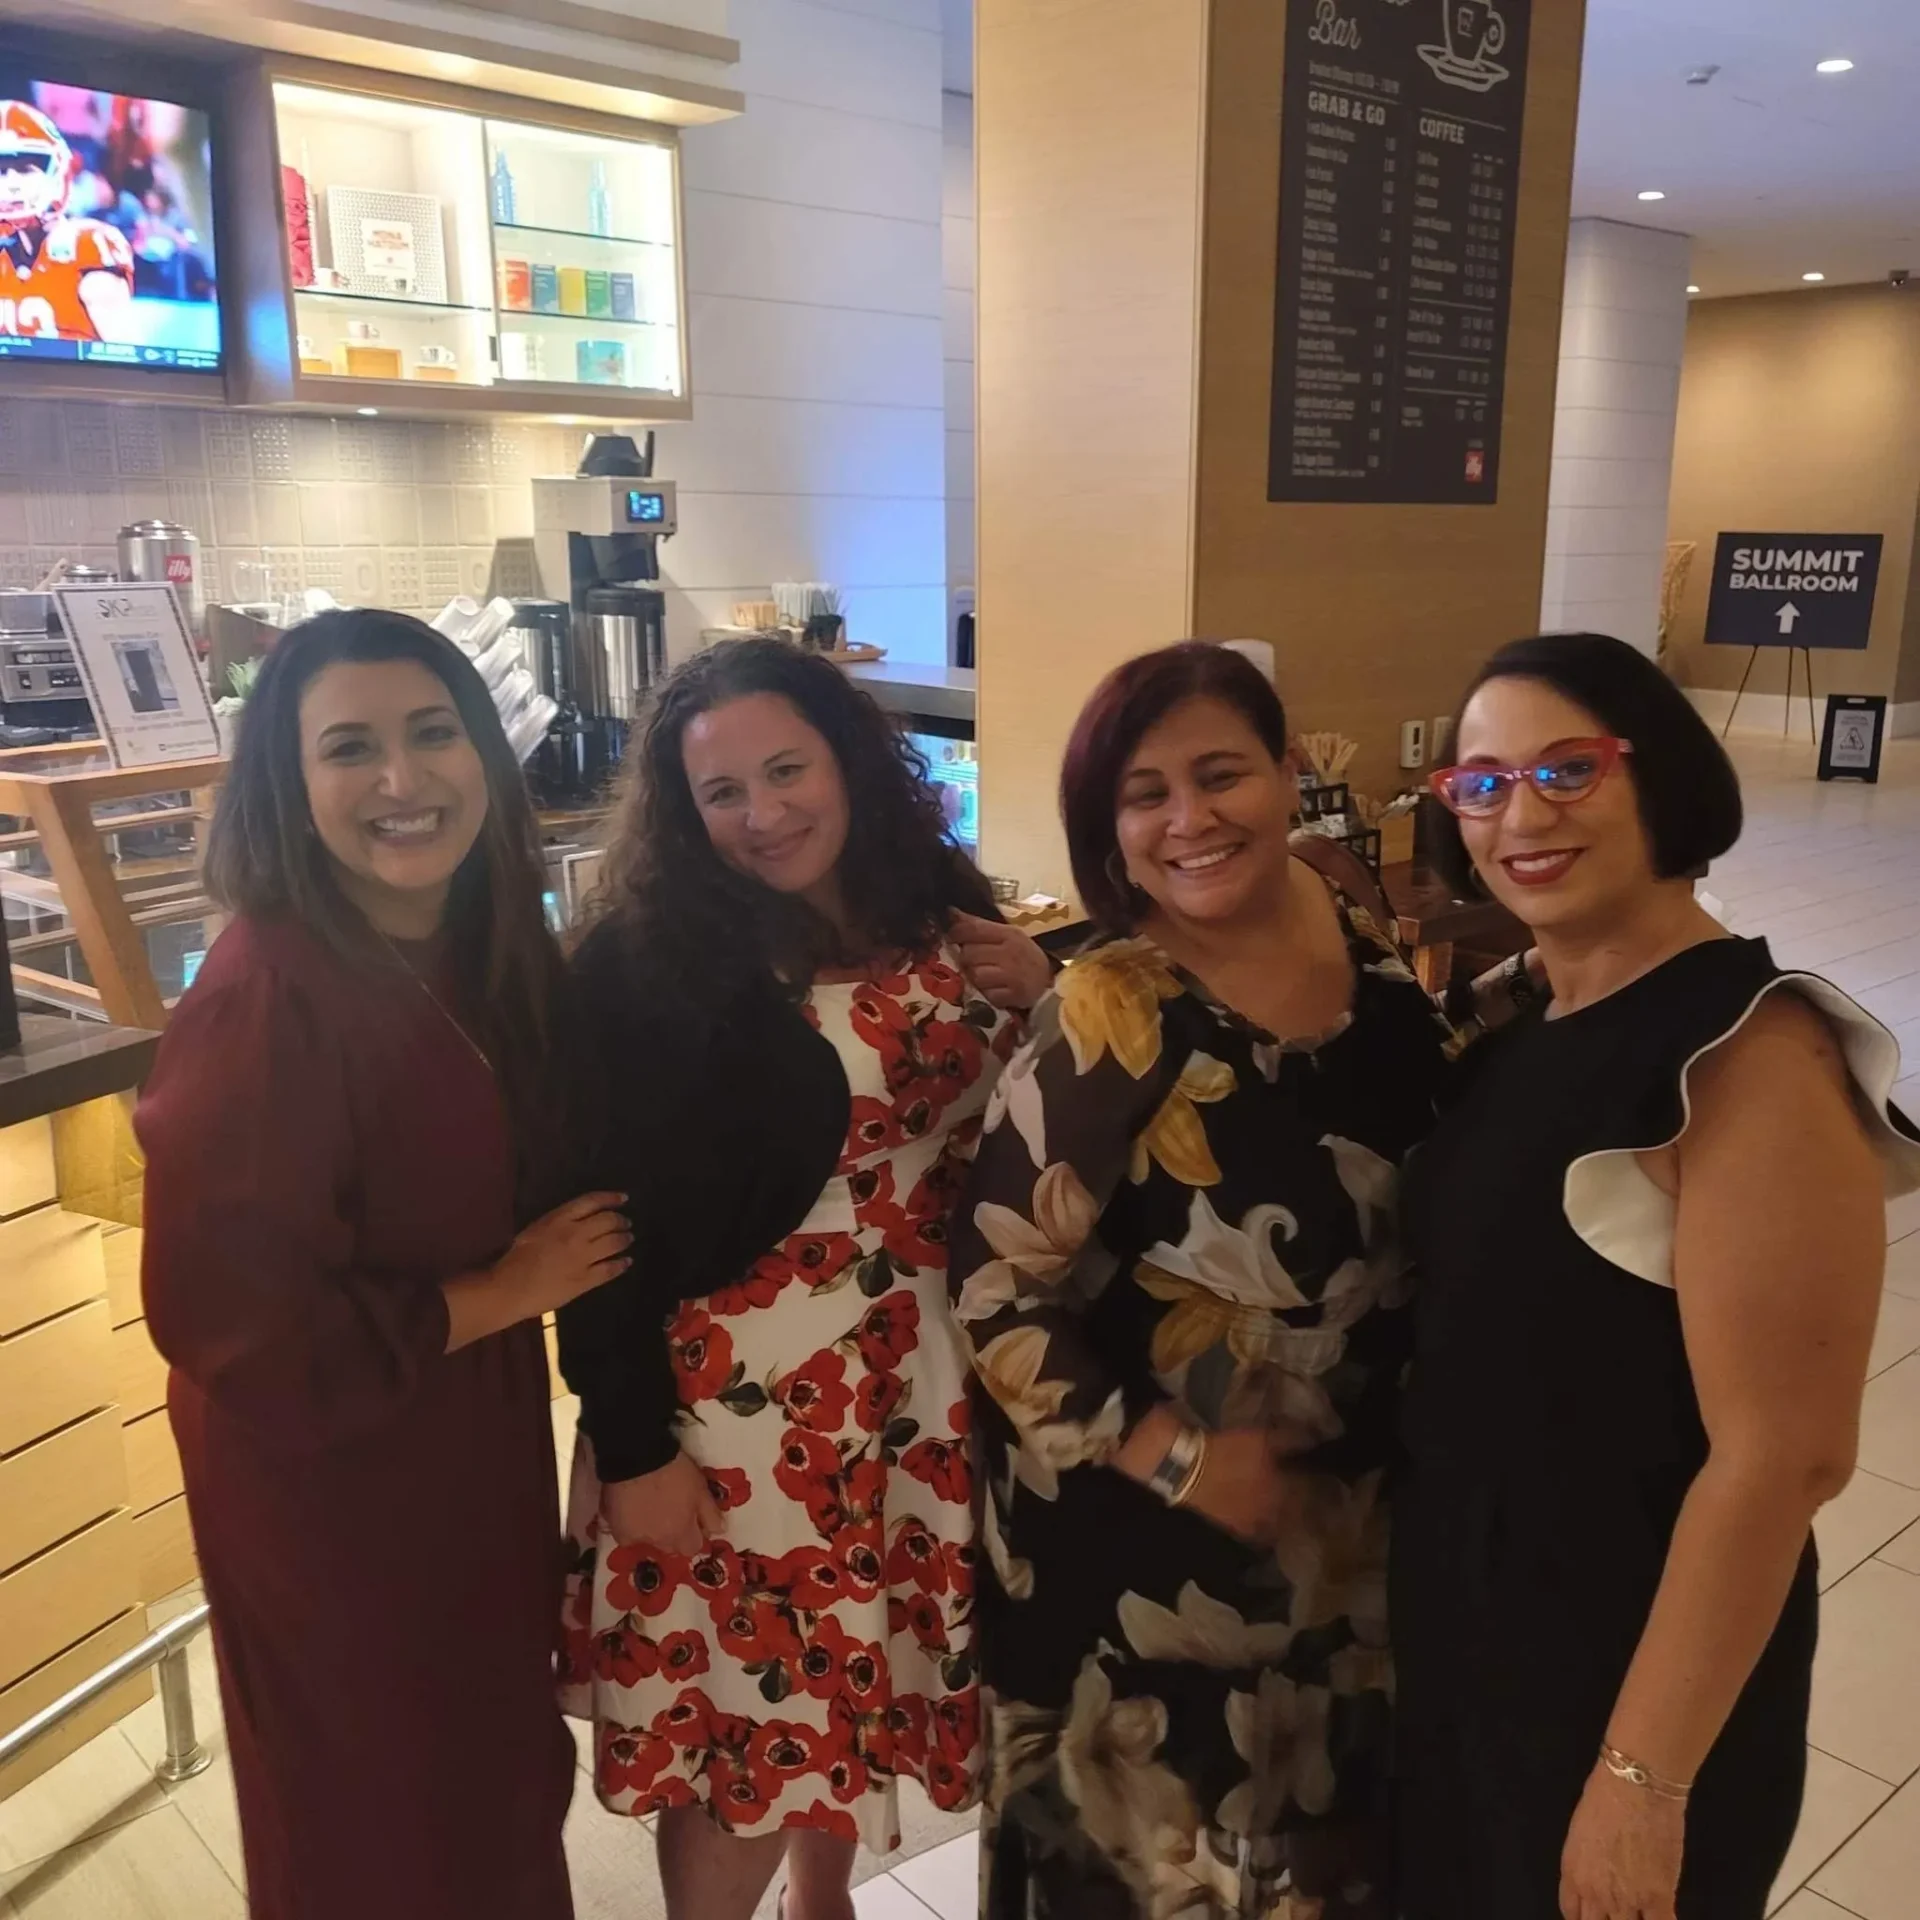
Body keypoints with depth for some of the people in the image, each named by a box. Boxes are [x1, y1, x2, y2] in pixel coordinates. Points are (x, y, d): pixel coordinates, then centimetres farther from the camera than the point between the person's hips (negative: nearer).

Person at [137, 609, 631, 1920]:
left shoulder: (494, 942, -4)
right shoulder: (267, 997, -28)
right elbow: (225, 1313, -27)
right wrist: (498, 1295, -19)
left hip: (485, 1424, 7)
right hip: (328, 1468, -6)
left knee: (500, 1761, 26)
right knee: (380, 1814, 18)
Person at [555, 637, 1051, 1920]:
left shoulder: (932, 907, 1)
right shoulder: (650, 962, -16)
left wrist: (1041, 1001, -8)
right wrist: (634, 1447, -13)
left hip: (923, 1370, 6)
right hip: (748, 1388, -5)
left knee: (858, 1674, 22)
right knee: (753, 1704, 8)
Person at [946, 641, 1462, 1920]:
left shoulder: (1376, 941, -6)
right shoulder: (1112, 1015, -22)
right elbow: (995, 1288, -20)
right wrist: (1172, 1457, -18)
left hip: (1359, 1488, 6)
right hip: (1151, 1517, -5)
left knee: (1327, 1801, 27)